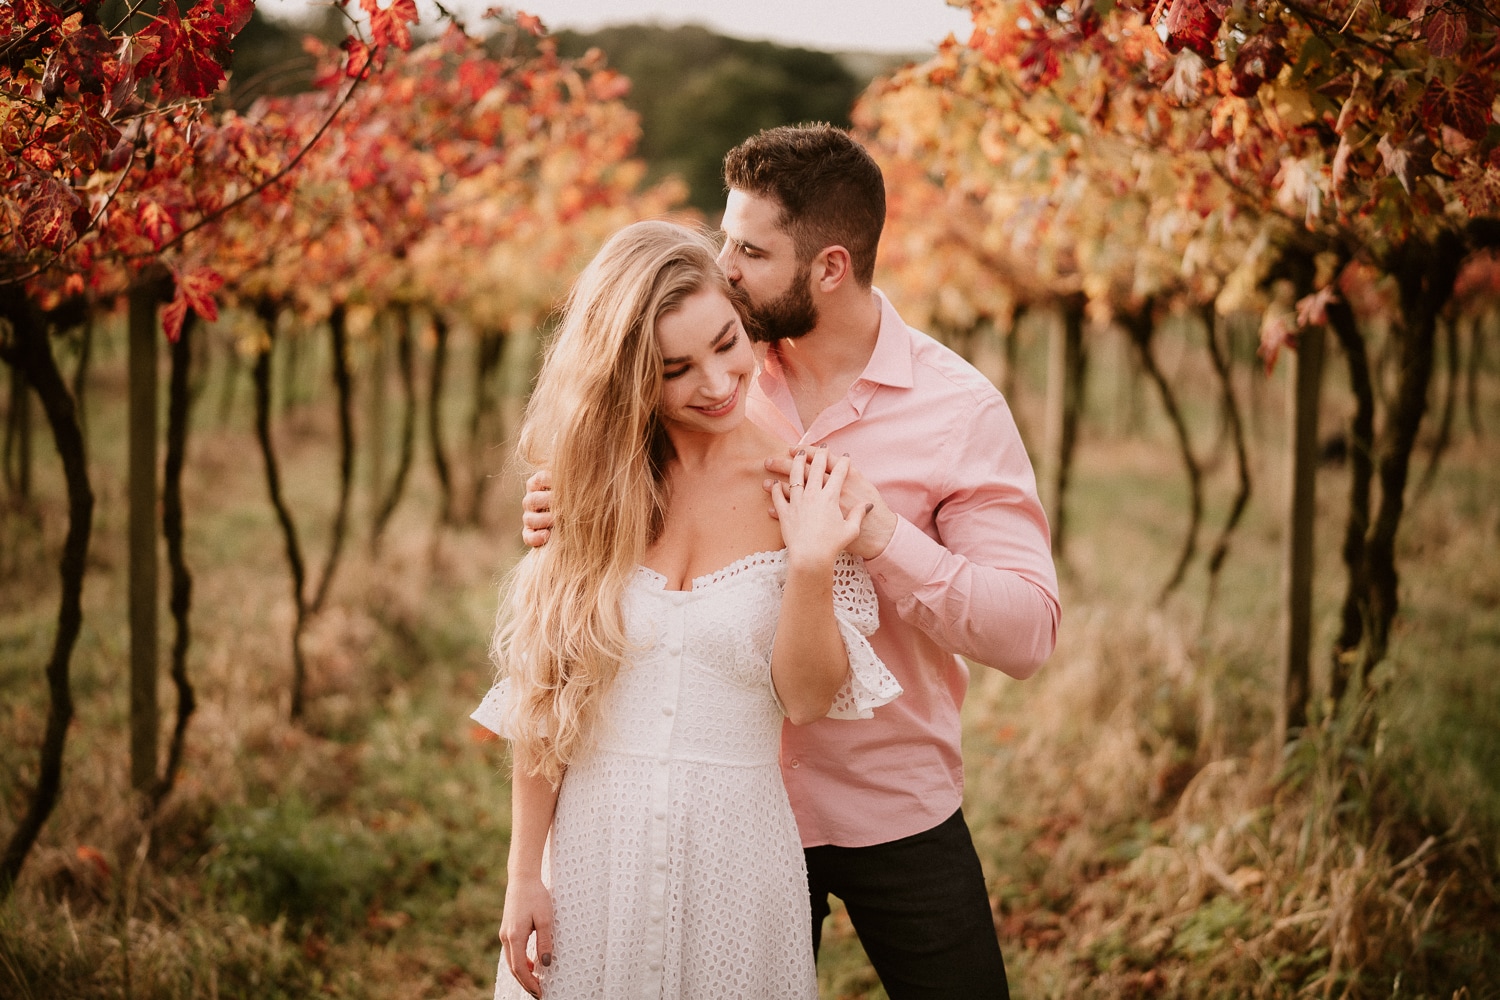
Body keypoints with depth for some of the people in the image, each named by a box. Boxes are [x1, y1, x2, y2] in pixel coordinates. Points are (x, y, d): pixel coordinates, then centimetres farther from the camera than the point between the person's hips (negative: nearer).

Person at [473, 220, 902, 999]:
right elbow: (540, 696, 1)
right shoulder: (594, 489, -1)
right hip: (589, 843, 1)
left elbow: (807, 699, -6)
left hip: (736, 851, -1)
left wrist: (811, 566, -22)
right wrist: (523, 875, 0)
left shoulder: (803, 486, -5)